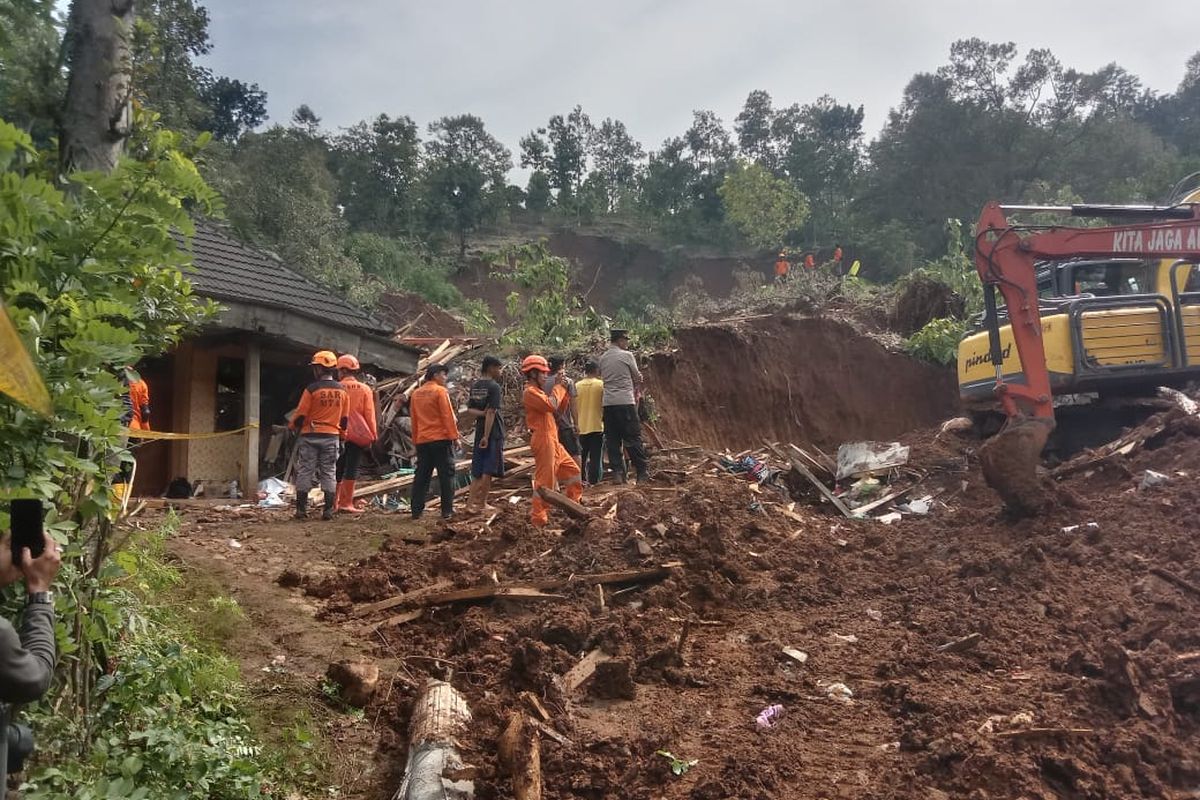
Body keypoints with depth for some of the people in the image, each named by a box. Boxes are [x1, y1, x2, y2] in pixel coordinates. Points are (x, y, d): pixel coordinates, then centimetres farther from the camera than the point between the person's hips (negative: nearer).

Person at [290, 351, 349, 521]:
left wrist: (293, 427, 13)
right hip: (332, 437, 3)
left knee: (305, 472, 5)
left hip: (310, 436, -3)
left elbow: (301, 414, -6)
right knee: (329, 473, 7)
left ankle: (301, 509, 6)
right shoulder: (342, 390, 3)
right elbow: (344, 417, 8)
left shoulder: (311, 389, -10)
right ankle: (328, 510, 3)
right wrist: (342, 434, 22)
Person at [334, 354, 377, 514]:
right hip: (358, 434, -1)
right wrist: (373, 434, 5)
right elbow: (370, 415, -1)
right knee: (352, 468, 0)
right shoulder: (365, 389, 0)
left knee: (338, 468, 10)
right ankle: (346, 503, -3)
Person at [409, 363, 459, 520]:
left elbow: (414, 419, 15)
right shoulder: (440, 391, -8)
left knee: (422, 475, 8)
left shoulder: (416, 394, 12)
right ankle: (447, 510, -1)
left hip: (422, 441, 6)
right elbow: (448, 416, -12)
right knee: (446, 474, 0)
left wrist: (415, 440, 20)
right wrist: (454, 436, -8)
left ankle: (416, 510, 8)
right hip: (441, 439, -6)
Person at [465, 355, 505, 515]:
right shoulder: (494, 386, -13)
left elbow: (469, 409, 6)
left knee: (477, 470, 11)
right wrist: (486, 436, -20)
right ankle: (482, 504, 6)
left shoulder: (474, 386, 10)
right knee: (488, 470, 1)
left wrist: (481, 413, -10)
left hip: (479, 431, 7)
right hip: (493, 432, -7)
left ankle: (471, 503, 7)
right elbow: (491, 412, -18)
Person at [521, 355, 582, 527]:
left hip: (553, 441, 10)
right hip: (543, 441, -10)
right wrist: (557, 386, -10)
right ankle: (538, 519, -3)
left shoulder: (538, 392, 20)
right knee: (545, 480, -8)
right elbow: (552, 405, -23)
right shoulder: (530, 392, -11)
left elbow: (558, 409, 20)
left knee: (572, 470, 16)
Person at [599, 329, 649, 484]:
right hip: (625, 401, -5)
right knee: (633, 437, 0)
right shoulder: (626, 355, -4)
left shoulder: (603, 358, 12)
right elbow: (637, 378, 4)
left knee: (612, 440, 6)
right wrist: (635, 391, 22)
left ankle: (617, 473, 5)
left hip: (608, 402, 5)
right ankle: (642, 472, 2)